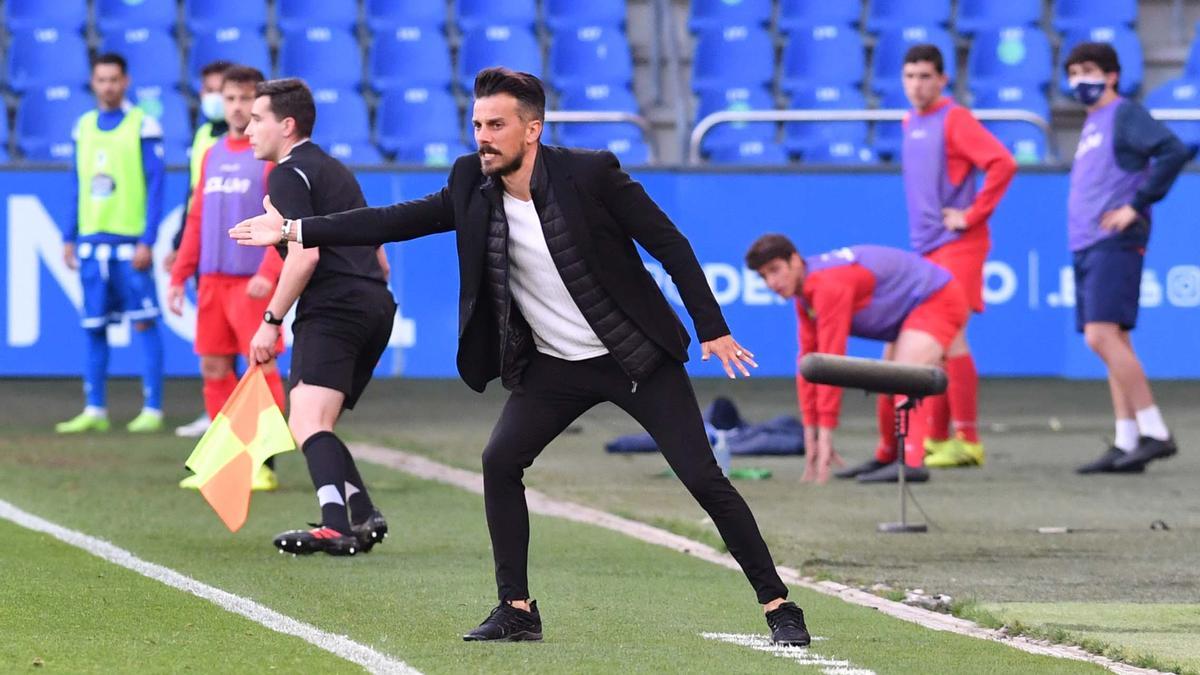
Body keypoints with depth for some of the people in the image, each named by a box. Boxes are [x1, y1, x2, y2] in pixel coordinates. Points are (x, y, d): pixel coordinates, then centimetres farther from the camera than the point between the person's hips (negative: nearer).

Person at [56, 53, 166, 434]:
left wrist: (147, 242, -12)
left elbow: (156, 188, -6)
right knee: (93, 327, 6)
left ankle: (152, 409, -2)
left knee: (143, 323, -4)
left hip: (130, 242, -5)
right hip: (92, 241, 5)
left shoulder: (142, 127, -3)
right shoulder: (84, 128, 12)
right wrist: (69, 238, 12)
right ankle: (95, 410, 11)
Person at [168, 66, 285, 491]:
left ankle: (264, 465, -3)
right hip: (213, 281, 6)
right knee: (213, 368, 6)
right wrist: (179, 277, 12)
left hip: (252, 282, -6)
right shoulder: (212, 156, 15)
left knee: (261, 366, -7)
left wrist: (269, 273, -22)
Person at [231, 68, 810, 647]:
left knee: (704, 479, -8)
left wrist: (713, 329, -11)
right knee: (500, 462, -11)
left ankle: (778, 605, 1)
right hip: (554, 365, 5)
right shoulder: (472, 186, -6)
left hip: (636, 356, -4)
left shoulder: (591, 174, -19)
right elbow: (395, 221, -1)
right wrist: (294, 230, -6)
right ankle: (516, 610, 2)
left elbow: (669, 244, -12)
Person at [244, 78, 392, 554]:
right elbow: (378, 257, 30)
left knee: (308, 422, -21)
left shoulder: (289, 175, -3)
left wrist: (272, 320, -13)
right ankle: (365, 519, 13)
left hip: (333, 308, -10)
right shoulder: (335, 171, 27)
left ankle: (337, 527, -38)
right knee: (314, 425, 19)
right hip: (376, 304, 10)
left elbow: (305, 254, -16)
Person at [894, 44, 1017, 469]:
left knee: (949, 338, -12)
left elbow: (1002, 164, -21)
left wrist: (972, 215, -17)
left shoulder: (954, 119, -10)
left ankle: (968, 441, -10)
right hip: (925, 247, 8)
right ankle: (937, 438, 14)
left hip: (956, 244, -8)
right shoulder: (911, 123, 15)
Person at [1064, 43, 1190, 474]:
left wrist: (1137, 206, -17)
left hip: (1114, 243, -9)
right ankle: (1127, 443, 6)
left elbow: (1173, 152, -18)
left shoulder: (1124, 115, -5)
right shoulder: (1091, 124, 21)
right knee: (1112, 341, 6)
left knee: (1102, 335, -18)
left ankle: (1154, 433, -16)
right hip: (1085, 245, 9)